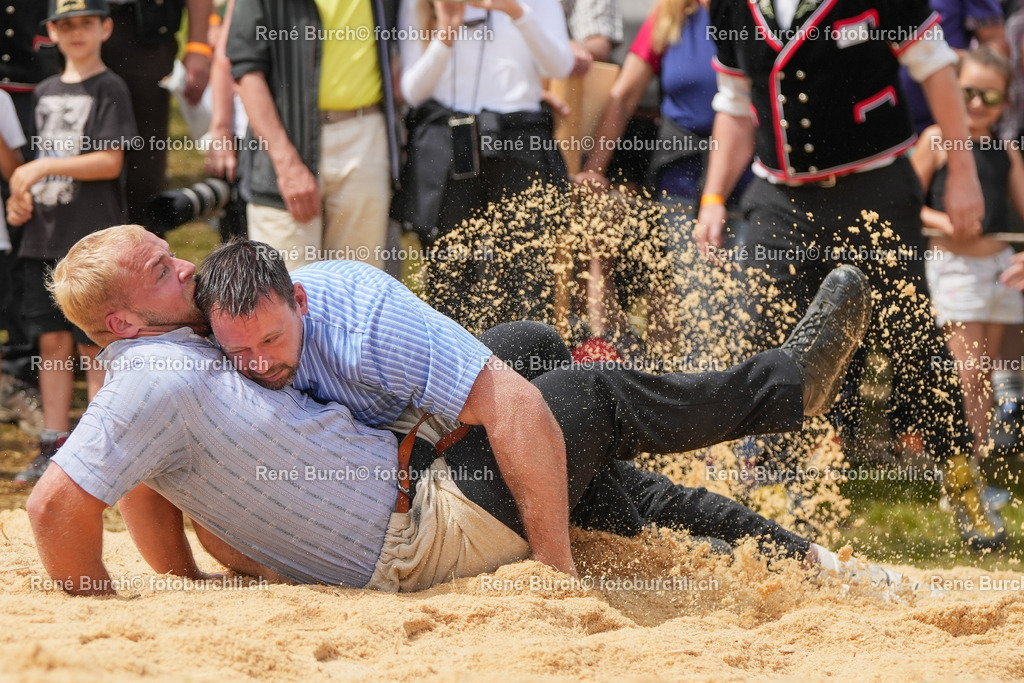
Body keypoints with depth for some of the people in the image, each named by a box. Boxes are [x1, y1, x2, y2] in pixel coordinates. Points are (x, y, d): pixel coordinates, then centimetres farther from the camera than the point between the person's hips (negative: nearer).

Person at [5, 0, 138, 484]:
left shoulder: (109, 89, -5)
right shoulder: (46, 92, 15)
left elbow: (109, 161, -13)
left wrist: (43, 168, -17)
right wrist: (21, 196, 3)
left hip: (92, 239, -6)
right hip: (44, 236, 6)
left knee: (94, 345, -3)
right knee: (52, 341, 7)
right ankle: (54, 447, 12)